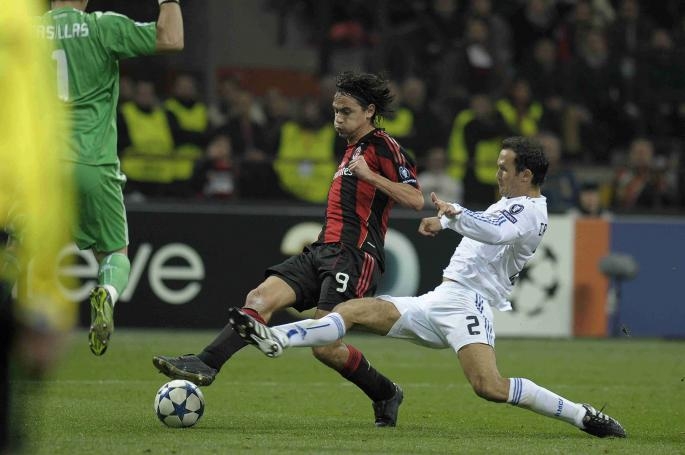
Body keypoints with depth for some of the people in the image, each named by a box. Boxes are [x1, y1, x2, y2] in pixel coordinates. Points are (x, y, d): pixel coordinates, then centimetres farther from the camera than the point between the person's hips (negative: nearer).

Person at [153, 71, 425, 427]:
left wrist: (369, 174, -21)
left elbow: (416, 200, -14)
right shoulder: (352, 149, 25)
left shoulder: (382, 146, -3)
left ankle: (385, 394, 9)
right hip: (322, 251, 9)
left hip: (353, 257, -9)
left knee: (326, 347, -14)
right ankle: (206, 364, -24)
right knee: (261, 297, -12)